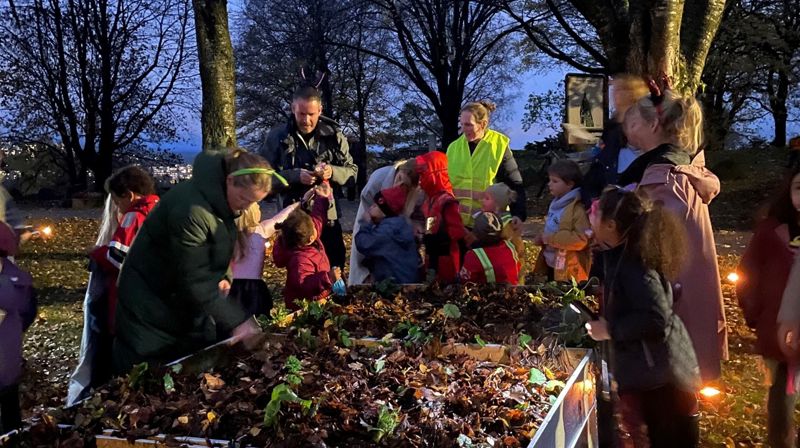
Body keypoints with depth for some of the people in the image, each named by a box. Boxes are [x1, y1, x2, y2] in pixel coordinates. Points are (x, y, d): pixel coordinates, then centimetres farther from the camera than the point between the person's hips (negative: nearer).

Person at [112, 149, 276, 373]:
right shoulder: (191, 210, -33)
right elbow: (194, 280, -30)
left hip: (188, 300, 8)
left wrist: (221, 277, -10)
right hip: (152, 307, -8)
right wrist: (235, 320, -29)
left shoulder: (222, 200, -5)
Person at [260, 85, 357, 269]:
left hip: (328, 218, 1)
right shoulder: (277, 137, -1)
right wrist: (295, 176, -19)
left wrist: (332, 172, -16)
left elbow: (352, 171, 6)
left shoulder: (334, 135, 3)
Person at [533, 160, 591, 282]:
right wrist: (542, 238, 3)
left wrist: (551, 238, -24)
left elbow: (581, 240, -27)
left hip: (569, 271, -9)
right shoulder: (556, 204, 8)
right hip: (551, 265, 9)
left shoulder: (577, 209, -20)